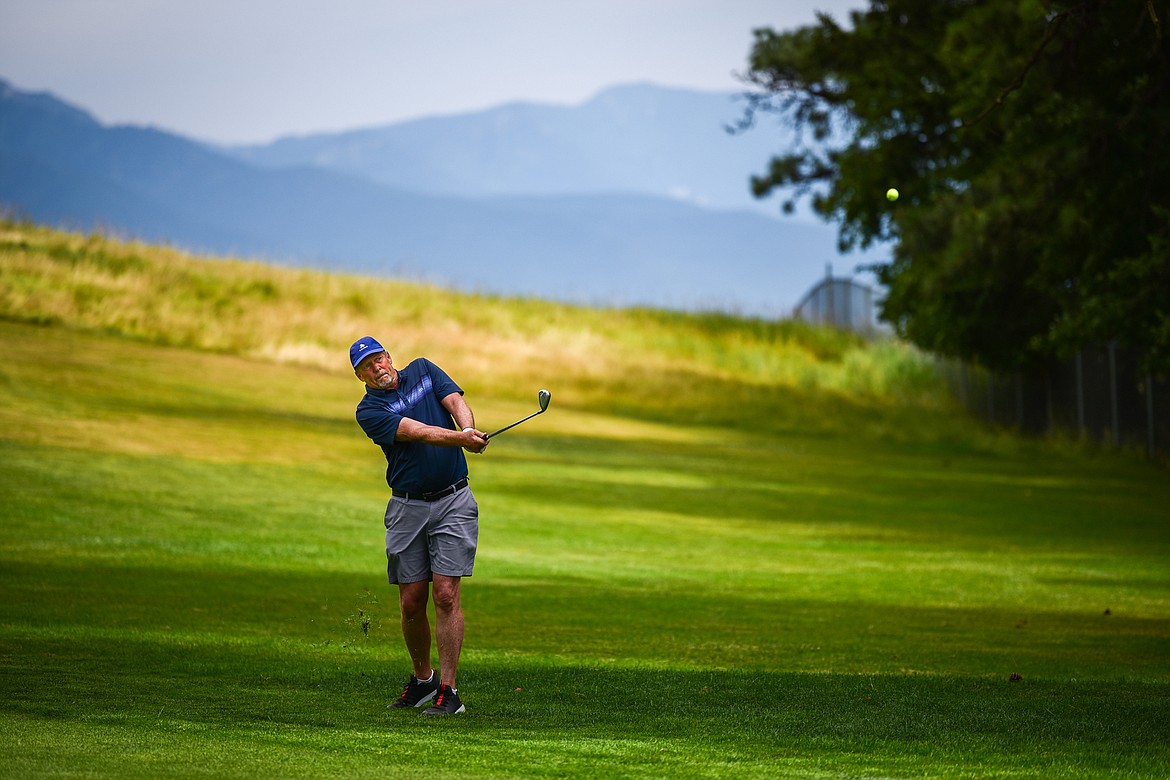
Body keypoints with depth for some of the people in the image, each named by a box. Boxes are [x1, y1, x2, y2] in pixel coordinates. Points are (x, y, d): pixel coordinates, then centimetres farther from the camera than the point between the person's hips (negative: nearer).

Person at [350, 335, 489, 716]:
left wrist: (469, 430, -28)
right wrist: (461, 439, -33)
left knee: (445, 594, -10)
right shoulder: (369, 410, -3)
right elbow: (418, 432, -18)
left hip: (453, 501, 0)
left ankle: (448, 691, -10)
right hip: (407, 508, 0)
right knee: (411, 603, 3)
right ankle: (423, 678, 26)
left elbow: (456, 403, -6)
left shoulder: (423, 370, 8)